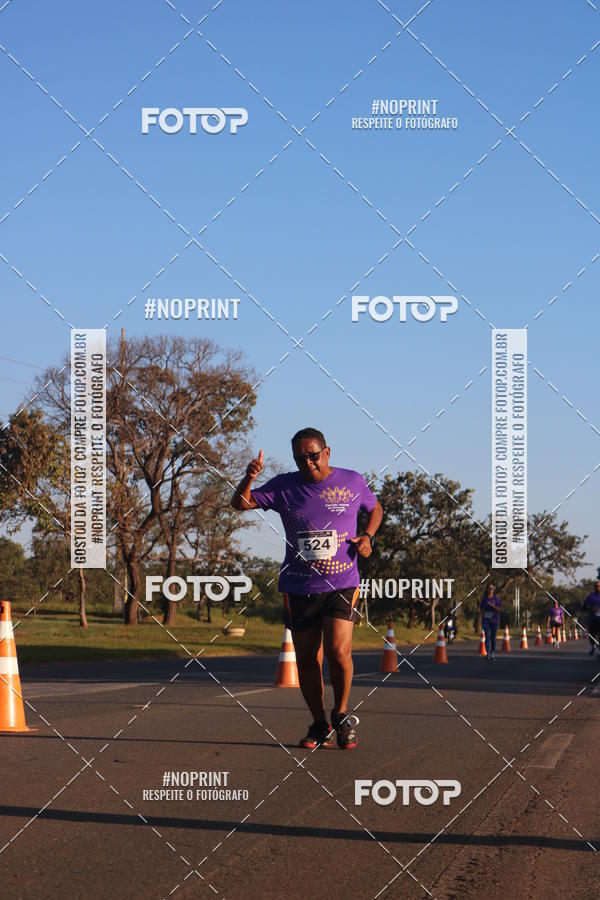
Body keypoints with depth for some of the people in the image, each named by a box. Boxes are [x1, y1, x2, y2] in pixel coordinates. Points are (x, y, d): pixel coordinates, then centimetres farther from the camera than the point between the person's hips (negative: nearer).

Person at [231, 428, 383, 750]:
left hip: (342, 585, -2)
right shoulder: (284, 487, 3)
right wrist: (249, 477, -19)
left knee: (338, 651, -18)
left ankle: (341, 715, 6)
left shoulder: (352, 481, 3)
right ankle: (319, 726, 21)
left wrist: (368, 536, 1)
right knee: (306, 659, 6)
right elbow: (240, 503, 1)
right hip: (299, 588, 2)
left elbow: (375, 509, 21)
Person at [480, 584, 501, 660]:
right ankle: (487, 653, -18)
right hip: (485, 619, 1)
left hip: (494, 620, -1)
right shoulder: (484, 598, 9)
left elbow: (498, 609, -6)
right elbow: (481, 609, 15)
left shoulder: (496, 598, 0)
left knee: (493, 637, 6)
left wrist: (492, 605, -21)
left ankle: (493, 652, 23)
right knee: (487, 636, -11)